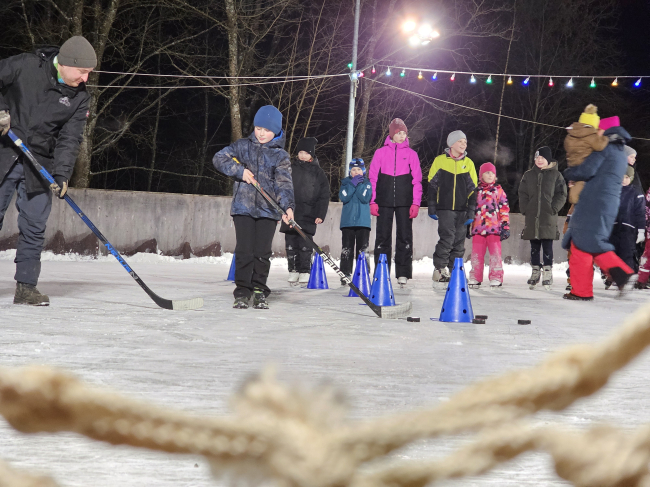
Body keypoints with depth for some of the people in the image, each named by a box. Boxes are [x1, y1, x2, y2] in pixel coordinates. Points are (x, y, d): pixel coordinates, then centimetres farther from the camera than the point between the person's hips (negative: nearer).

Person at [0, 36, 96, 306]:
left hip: (39, 165, 2)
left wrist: (62, 173, -16)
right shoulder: (26, 66, -9)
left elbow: (70, 139, -3)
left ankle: (26, 286, 6)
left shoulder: (80, 98, 0)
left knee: (34, 226, -1)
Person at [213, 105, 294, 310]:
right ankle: (242, 293, 4)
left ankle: (259, 292, 12)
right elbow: (219, 158, 6)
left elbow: (284, 183, -6)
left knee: (262, 253, 1)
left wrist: (288, 206, -22)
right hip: (243, 207, 0)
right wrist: (239, 170, -8)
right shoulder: (243, 146, 8)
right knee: (244, 251, -4)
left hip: (268, 210, 0)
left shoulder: (281, 155, 4)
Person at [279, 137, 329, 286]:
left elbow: (324, 196, 5)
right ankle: (293, 271, 11)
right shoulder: (290, 168, 9)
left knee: (305, 245, -4)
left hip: (308, 215, -2)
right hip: (289, 213, 2)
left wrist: (320, 215, -3)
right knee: (291, 244, 3)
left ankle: (304, 272, 2)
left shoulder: (318, 173, 6)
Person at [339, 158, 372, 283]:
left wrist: (359, 184, -11)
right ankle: (345, 275, 4)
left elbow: (365, 198, -9)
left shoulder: (367, 183, 7)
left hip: (363, 221, -1)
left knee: (363, 250, -2)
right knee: (346, 249, 1)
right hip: (347, 221, 1)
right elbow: (343, 197, -6)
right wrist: (353, 184, -11)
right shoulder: (345, 182, 11)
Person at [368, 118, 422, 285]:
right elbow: (372, 178, 6)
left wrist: (416, 203, -2)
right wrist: (372, 201, -2)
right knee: (383, 236, 2)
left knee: (405, 236, -1)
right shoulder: (380, 153, 7)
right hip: (384, 202, 0)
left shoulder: (411, 154, 8)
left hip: (404, 202, 0)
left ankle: (403, 273, 2)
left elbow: (416, 180, 6)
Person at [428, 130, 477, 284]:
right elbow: (432, 185, 4)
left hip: (462, 210, 3)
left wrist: (471, 212, 3)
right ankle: (439, 268, -4)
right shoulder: (440, 161, 2)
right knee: (447, 237, -16)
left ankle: (454, 272, 12)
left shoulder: (468, 163, 9)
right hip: (444, 208, -3)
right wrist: (432, 208, -2)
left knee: (459, 242, 3)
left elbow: (472, 189, 10)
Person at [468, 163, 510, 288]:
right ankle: (475, 278, 11)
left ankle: (496, 278, 4)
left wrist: (505, 226, -1)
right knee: (476, 253, 4)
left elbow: (505, 209, 5)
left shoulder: (498, 191, 7)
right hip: (478, 228, 2)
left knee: (495, 253, -1)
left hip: (494, 228, -2)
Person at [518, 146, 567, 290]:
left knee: (547, 246, -3)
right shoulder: (528, 175, 11)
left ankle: (548, 272, 2)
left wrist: (553, 208, -10)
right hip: (532, 218, 3)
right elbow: (523, 194, 11)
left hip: (548, 218, -3)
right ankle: (535, 271, 15)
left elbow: (561, 195, 1)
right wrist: (525, 208, -1)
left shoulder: (556, 175, 4)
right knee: (534, 246, 8)